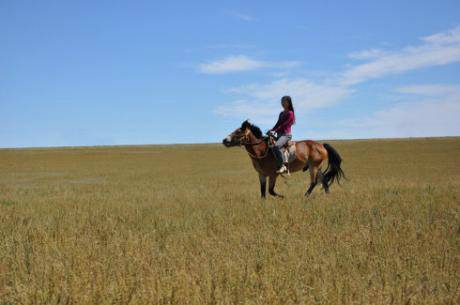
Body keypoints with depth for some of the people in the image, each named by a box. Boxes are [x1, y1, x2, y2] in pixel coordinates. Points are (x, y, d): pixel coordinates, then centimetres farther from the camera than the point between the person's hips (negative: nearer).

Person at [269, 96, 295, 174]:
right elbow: (278, 124, 15)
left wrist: (275, 131, -21)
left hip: (286, 134, -10)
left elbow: (284, 124, -15)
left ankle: (282, 165, -31)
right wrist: (272, 130, -2)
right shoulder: (281, 113, 19)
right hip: (280, 134, 10)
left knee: (276, 146, -35)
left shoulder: (290, 113, -6)